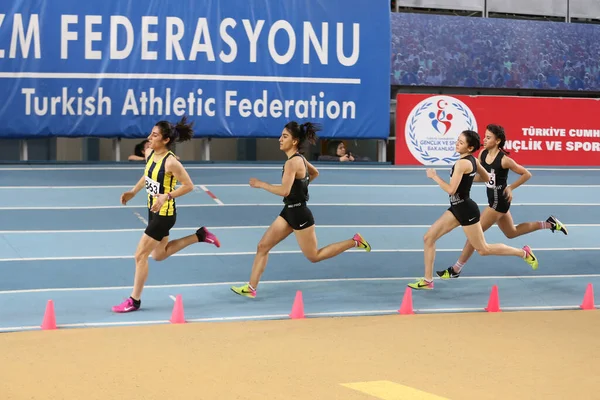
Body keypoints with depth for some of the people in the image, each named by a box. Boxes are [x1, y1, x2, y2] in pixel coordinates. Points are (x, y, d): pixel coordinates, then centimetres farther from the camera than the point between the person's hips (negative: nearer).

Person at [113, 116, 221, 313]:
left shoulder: (171, 162, -26)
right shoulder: (149, 153, -2)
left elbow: (188, 185, -20)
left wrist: (166, 196, -29)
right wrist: (133, 192, 6)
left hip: (164, 214, -9)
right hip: (153, 210, 9)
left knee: (140, 255, -3)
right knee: (158, 255, 23)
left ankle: (134, 300, 12)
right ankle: (200, 236, 31)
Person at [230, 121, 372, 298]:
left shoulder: (292, 163, -23)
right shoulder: (299, 158, 6)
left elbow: (284, 191, -31)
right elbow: (315, 173, 24)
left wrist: (260, 184, -21)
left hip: (299, 213, -10)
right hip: (289, 211, 10)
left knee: (314, 256, 6)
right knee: (262, 246, 6)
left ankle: (354, 242, 14)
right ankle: (251, 288, 10)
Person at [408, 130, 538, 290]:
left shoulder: (462, 163, -23)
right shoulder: (473, 160, 5)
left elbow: (451, 190, -27)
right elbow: (487, 178, 19)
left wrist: (434, 176, -16)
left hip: (466, 209, -10)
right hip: (457, 207, 10)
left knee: (483, 249, 4)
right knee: (428, 238, 5)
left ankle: (523, 253, 20)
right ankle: (427, 281, 10)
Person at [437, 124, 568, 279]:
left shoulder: (504, 160, -22)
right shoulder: (483, 154, -2)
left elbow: (527, 174, -12)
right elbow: (481, 177, 9)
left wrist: (511, 187, -13)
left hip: (499, 200, -9)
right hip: (493, 199, 9)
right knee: (511, 233, 24)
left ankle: (455, 270, 4)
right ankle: (549, 224, 33)